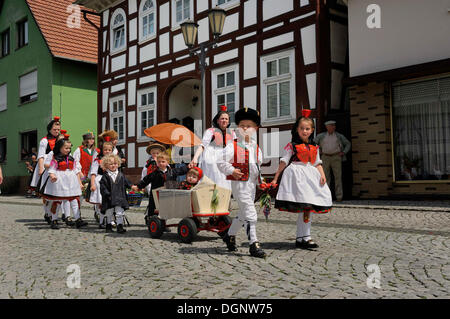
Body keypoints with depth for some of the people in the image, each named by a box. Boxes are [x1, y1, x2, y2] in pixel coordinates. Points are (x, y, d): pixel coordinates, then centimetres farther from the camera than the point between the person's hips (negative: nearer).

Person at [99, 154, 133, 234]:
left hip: (119, 198, 1)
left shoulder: (120, 175, 7)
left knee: (120, 213, -2)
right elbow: (103, 187, -8)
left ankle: (120, 227, 2)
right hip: (109, 199, -1)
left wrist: (132, 187, -2)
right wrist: (107, 194, -17)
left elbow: (126, 183, 13)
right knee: (109, 214, 12)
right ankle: (109, 226, 28)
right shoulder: (105, 176, -3)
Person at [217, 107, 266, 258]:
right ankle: (254, 244, -6)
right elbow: (221, 162, -11)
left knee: (243, 213, 18)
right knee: (250, 213, -11)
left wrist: (260, 179, 15)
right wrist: (232, 171, -24)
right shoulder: (233, 146, -8)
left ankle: (230, 235, 38)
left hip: (252, 184, 7)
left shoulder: (256, 148, 12)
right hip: (239, 183, -7)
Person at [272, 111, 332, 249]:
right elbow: (284, 162, 1)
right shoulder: (292, 145, 1)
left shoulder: (314, 147, 16)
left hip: (310, 175, 6)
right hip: (297, 175, -6)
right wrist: (275, 178, -1)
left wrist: (322, 175, 2)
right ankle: (305, 237, -7)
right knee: (304, 208, -13)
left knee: (306, 208, 4)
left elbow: (317, 163, 19)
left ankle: (300, 238, 10)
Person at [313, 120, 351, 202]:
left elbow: (348, 144, 14)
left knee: (338, 177, -5)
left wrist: (344, 152, 1)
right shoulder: (321, 136, 7)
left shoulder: (339, 136, 7)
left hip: (336, 157, -1)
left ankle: (339, 196, -3)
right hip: (325, 157, 1)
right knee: (326, 177, -1)